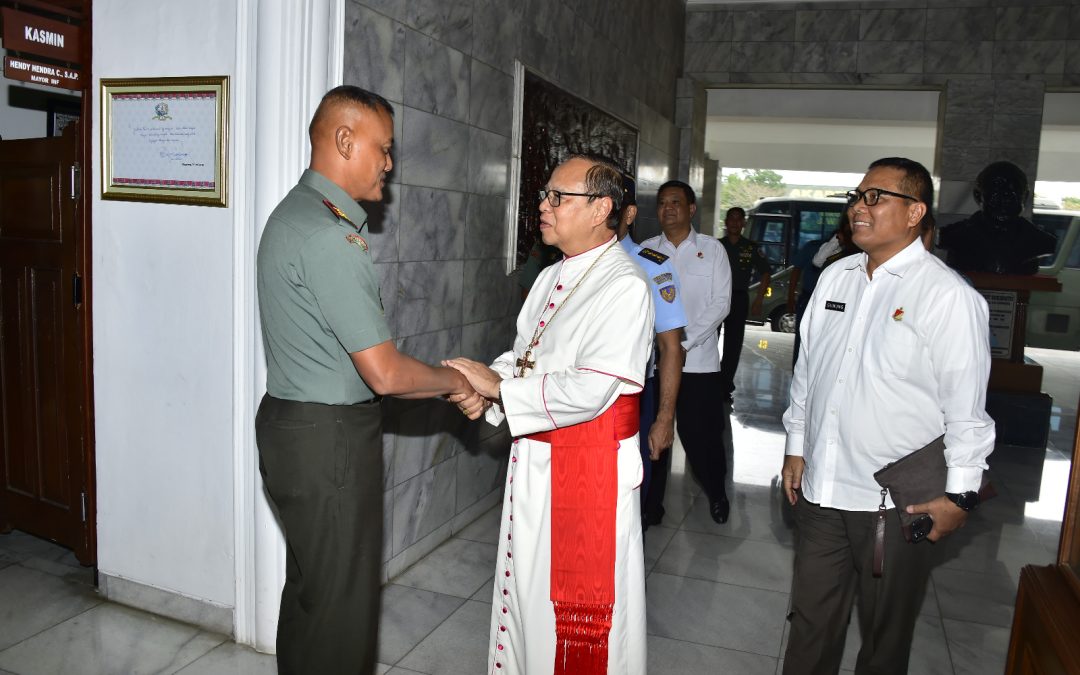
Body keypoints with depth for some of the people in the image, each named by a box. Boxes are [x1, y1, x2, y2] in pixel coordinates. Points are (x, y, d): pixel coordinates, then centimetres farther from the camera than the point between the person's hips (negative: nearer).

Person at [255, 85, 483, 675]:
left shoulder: (298, 214, 12)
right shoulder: (328, 234, -21)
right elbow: (385, 372, -22)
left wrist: (450, 387, 11)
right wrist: (456, 380, -3)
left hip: (297, 425, 10)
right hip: (327, 439, -10)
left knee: (310, 592, 23)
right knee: (342, 610, 4)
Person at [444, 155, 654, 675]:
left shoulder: (624, 287, -18)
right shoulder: (551, 278, 10)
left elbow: (589, 391, -26)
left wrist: (498, 387, -18)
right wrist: (485, 383, -6)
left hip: (588, 470, -8)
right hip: (533, 458, 8)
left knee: (579, 604, 7)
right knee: (526, 587, 23)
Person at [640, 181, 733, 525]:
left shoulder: (712, 249, 3)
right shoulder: (646, 249, 6)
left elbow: (720, 303, -3)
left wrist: (683, 342, -13)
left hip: (698, 360, -1)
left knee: (702, 433, 5)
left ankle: (717, 493, 31)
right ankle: (651, 503, 22)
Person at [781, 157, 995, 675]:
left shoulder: (950, 297, -12)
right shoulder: (834, 278, 6)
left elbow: (966, 408, -10)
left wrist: (960, 495, -9)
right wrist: (796, 448, 13)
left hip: (898, 501, -4)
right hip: (820, 489, 5)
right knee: (811, 621, 17)